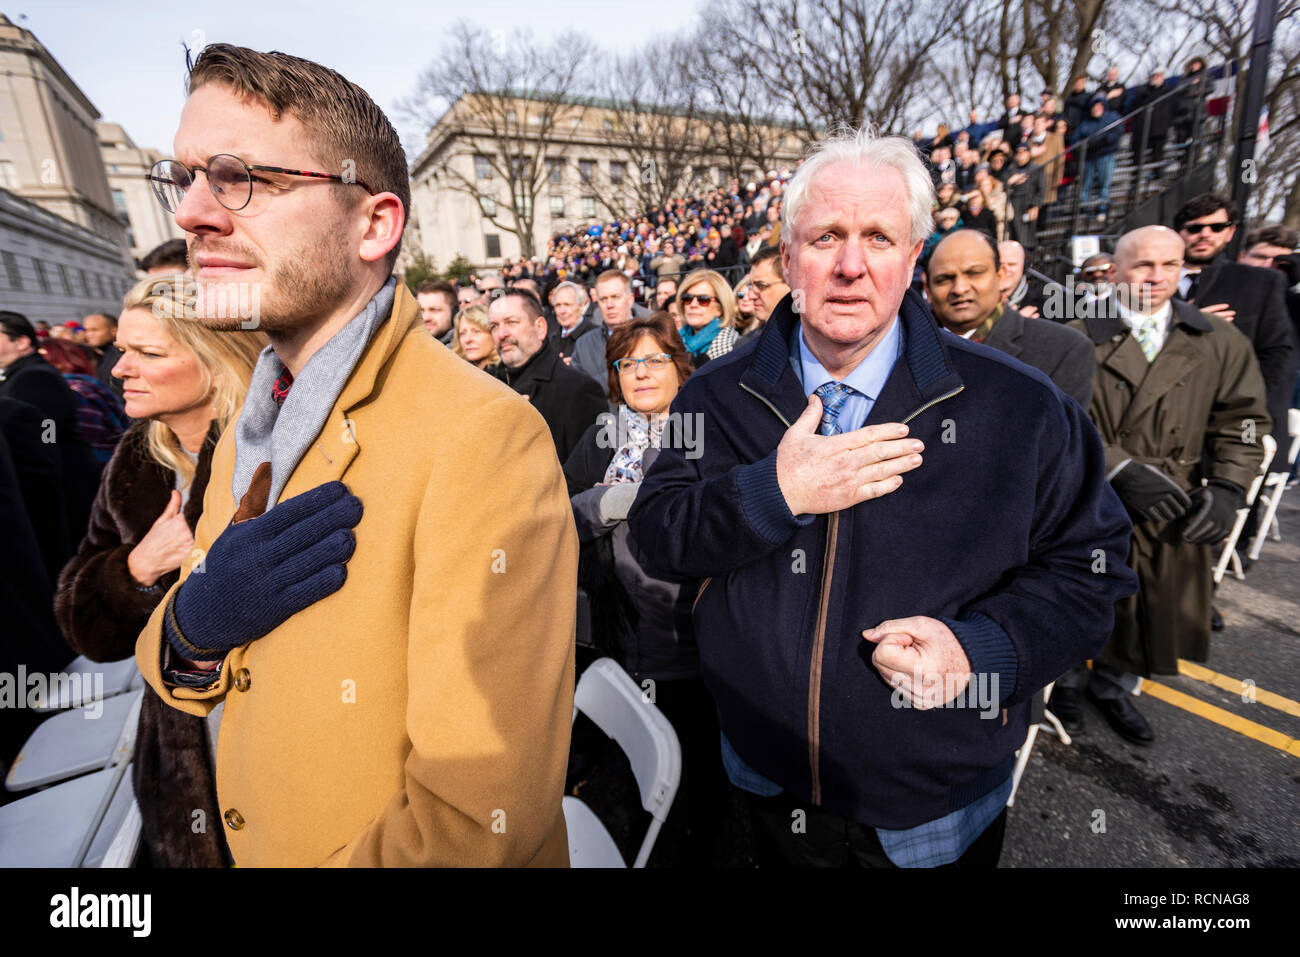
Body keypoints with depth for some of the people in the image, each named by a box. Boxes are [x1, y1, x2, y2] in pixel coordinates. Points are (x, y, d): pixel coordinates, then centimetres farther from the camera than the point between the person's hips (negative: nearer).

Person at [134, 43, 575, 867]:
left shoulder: (484, 439, -31)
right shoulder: (250, 426, -3)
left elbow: (478, 821, -31)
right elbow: (180, 680, 4)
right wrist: (193, 624, -18)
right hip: (251, 845, 7)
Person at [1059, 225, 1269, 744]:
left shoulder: (1218, 340, 5)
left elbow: (1242, 418, 6)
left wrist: (1227, 487, -7)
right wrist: (1120, 470, -22)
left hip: (1172, 508, 4)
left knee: (1153, 604, 15)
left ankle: (1113, 685, 41)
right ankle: (1068, 679, 37)